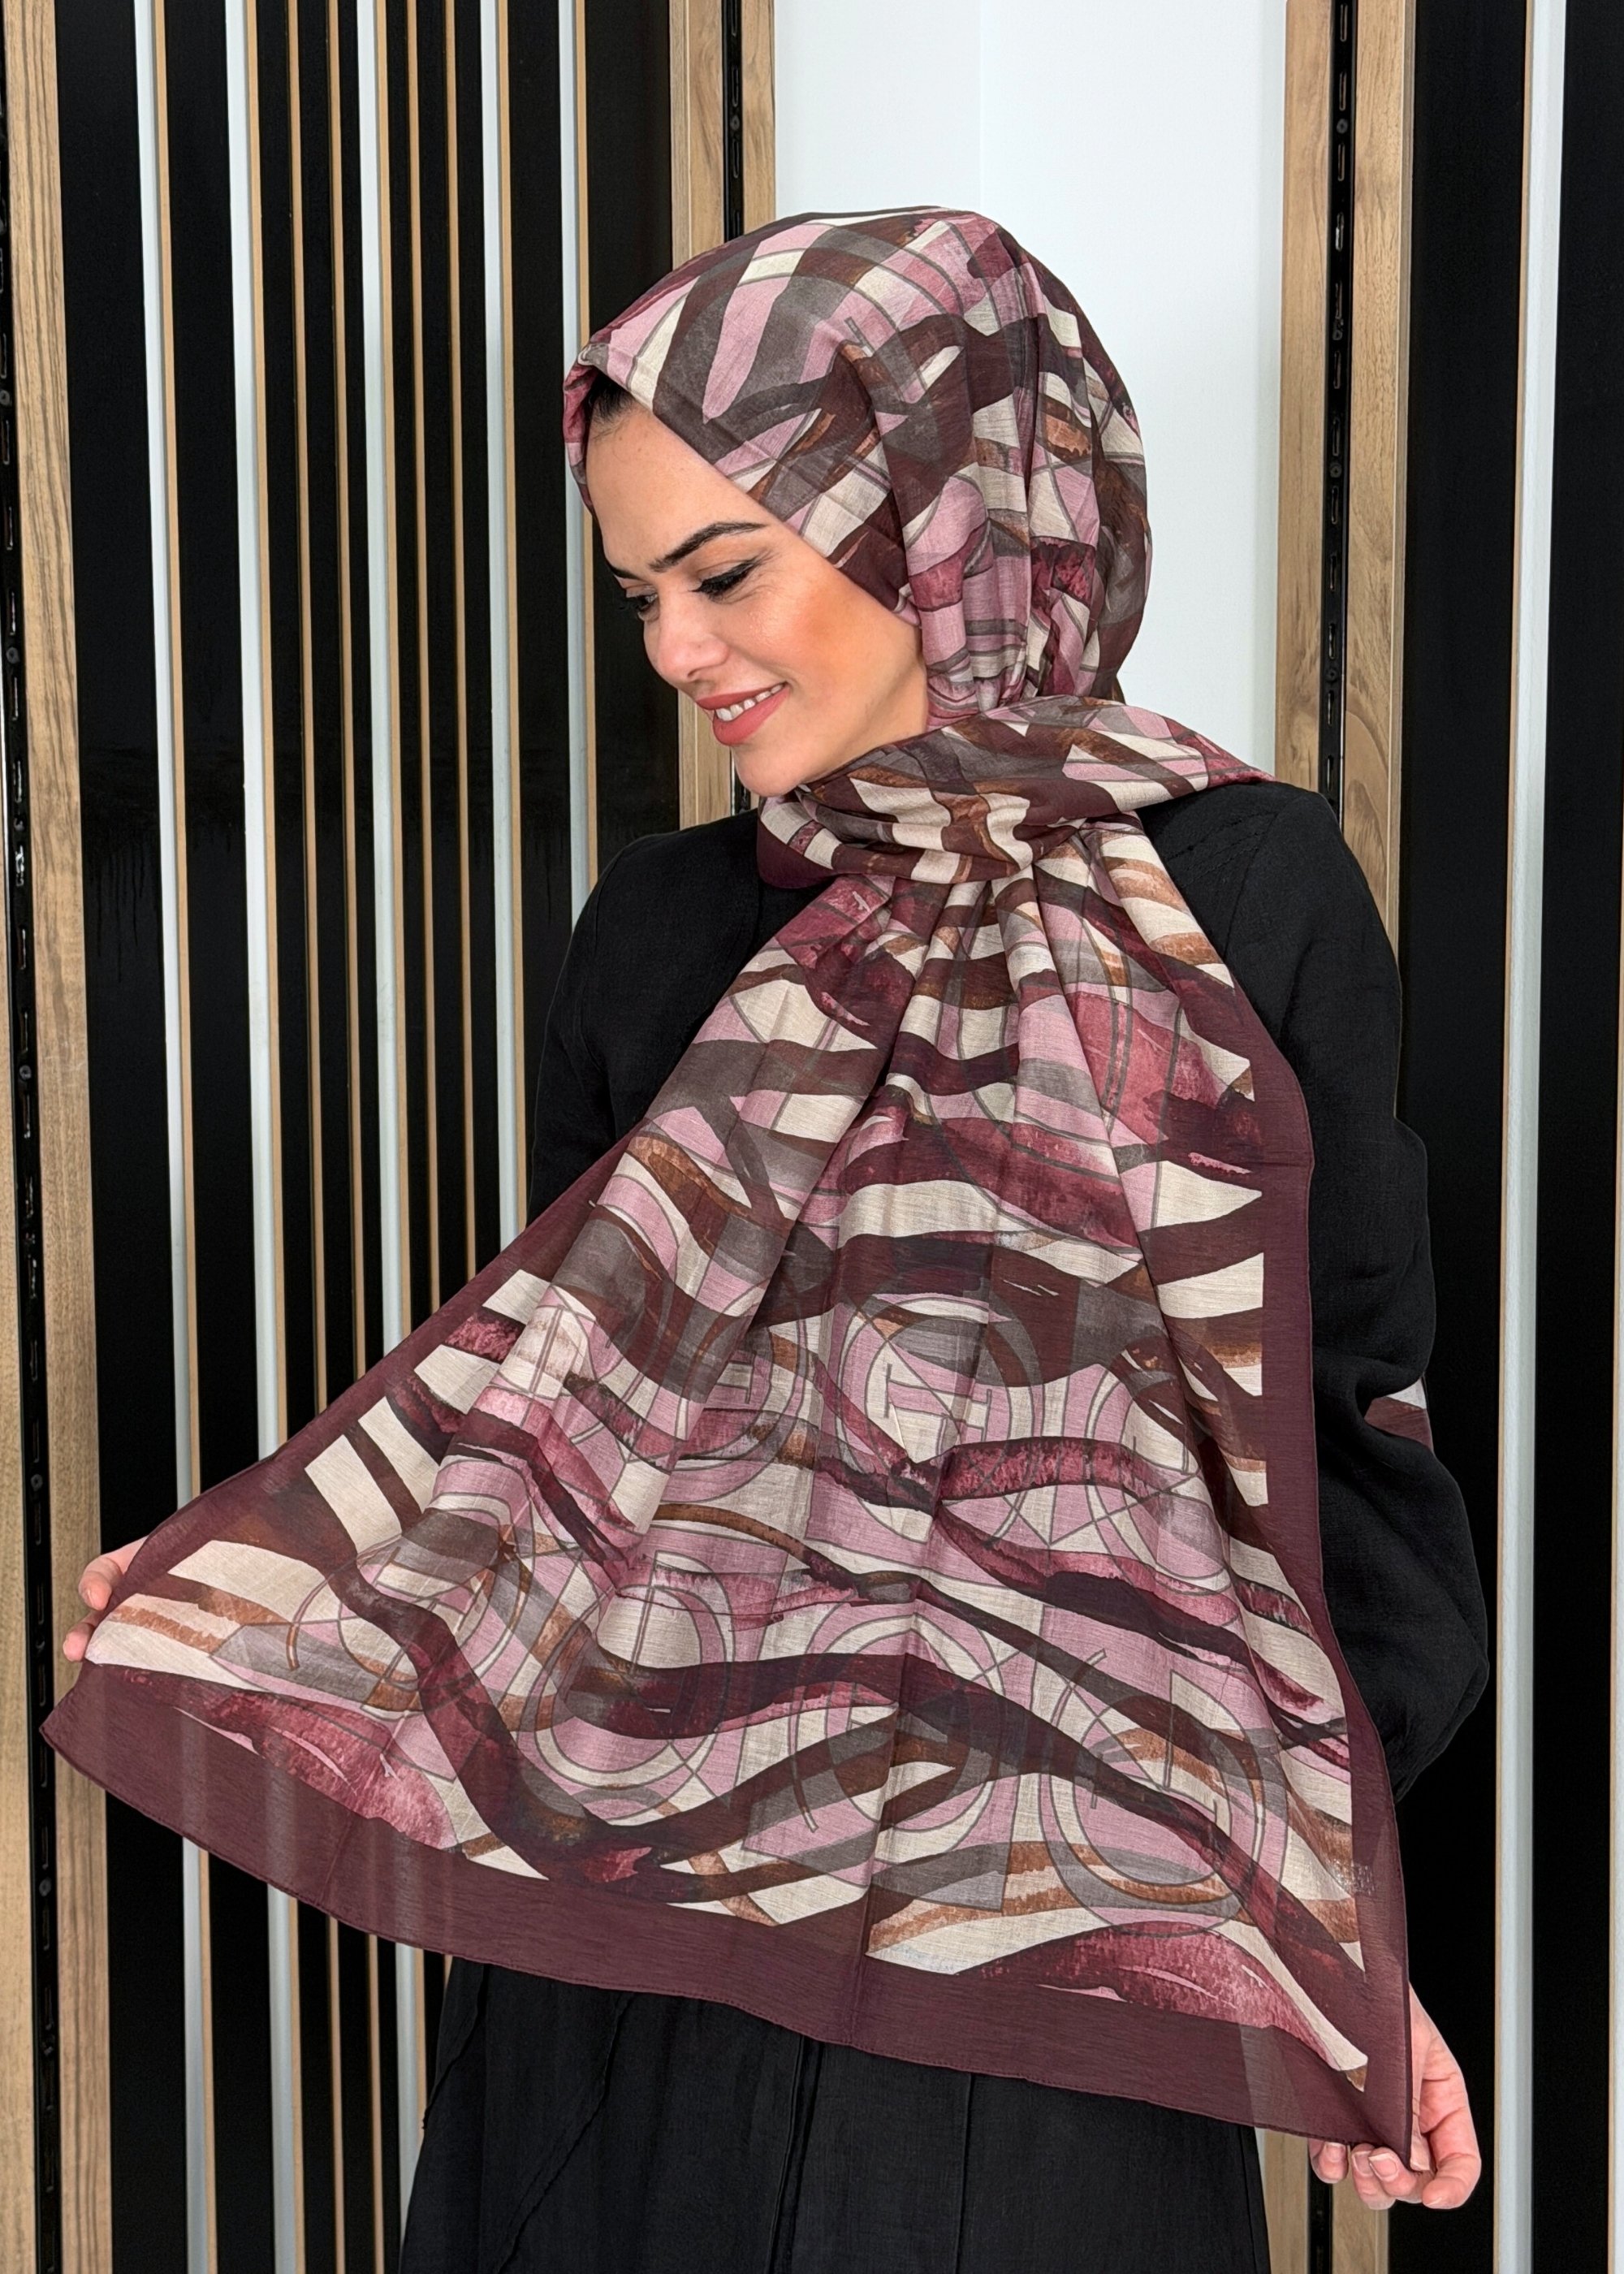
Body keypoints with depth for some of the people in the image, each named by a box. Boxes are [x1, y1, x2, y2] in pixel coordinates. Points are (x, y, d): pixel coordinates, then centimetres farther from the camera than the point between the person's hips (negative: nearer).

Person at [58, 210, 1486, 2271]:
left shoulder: (1240, 897, -5)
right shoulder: (663, 929, 5)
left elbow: (1338, 1413, -2)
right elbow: (559, 1399, 7)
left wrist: (1342, 1936, -3)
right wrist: (252, 1577, -8)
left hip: (1041, 1927, -2)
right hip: (643, 1894, 3)